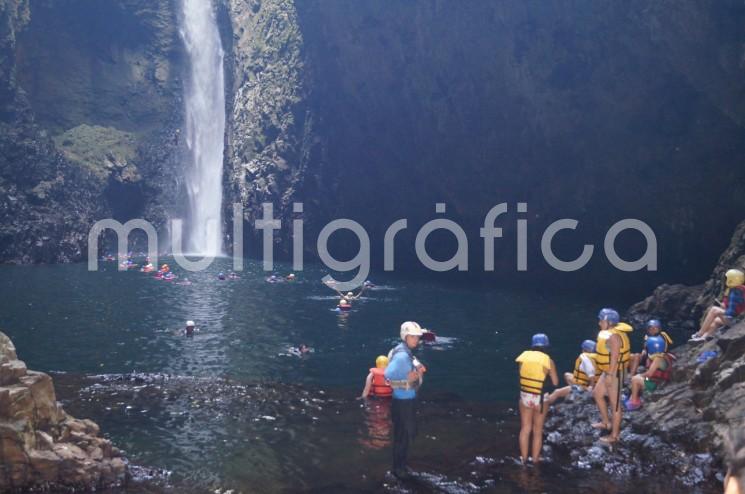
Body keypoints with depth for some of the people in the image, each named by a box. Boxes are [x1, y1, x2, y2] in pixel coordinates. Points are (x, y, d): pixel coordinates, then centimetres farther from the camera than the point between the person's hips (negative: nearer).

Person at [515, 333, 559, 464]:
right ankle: (535, 459, 21)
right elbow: (555, 383, -5)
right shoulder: (548, 360, -10)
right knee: (538, 430, 13)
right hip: (541, 398, -2)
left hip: (525, 396, 2)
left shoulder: (523, 356, -3)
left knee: (525, 428, 16)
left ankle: (524, 458, 22)